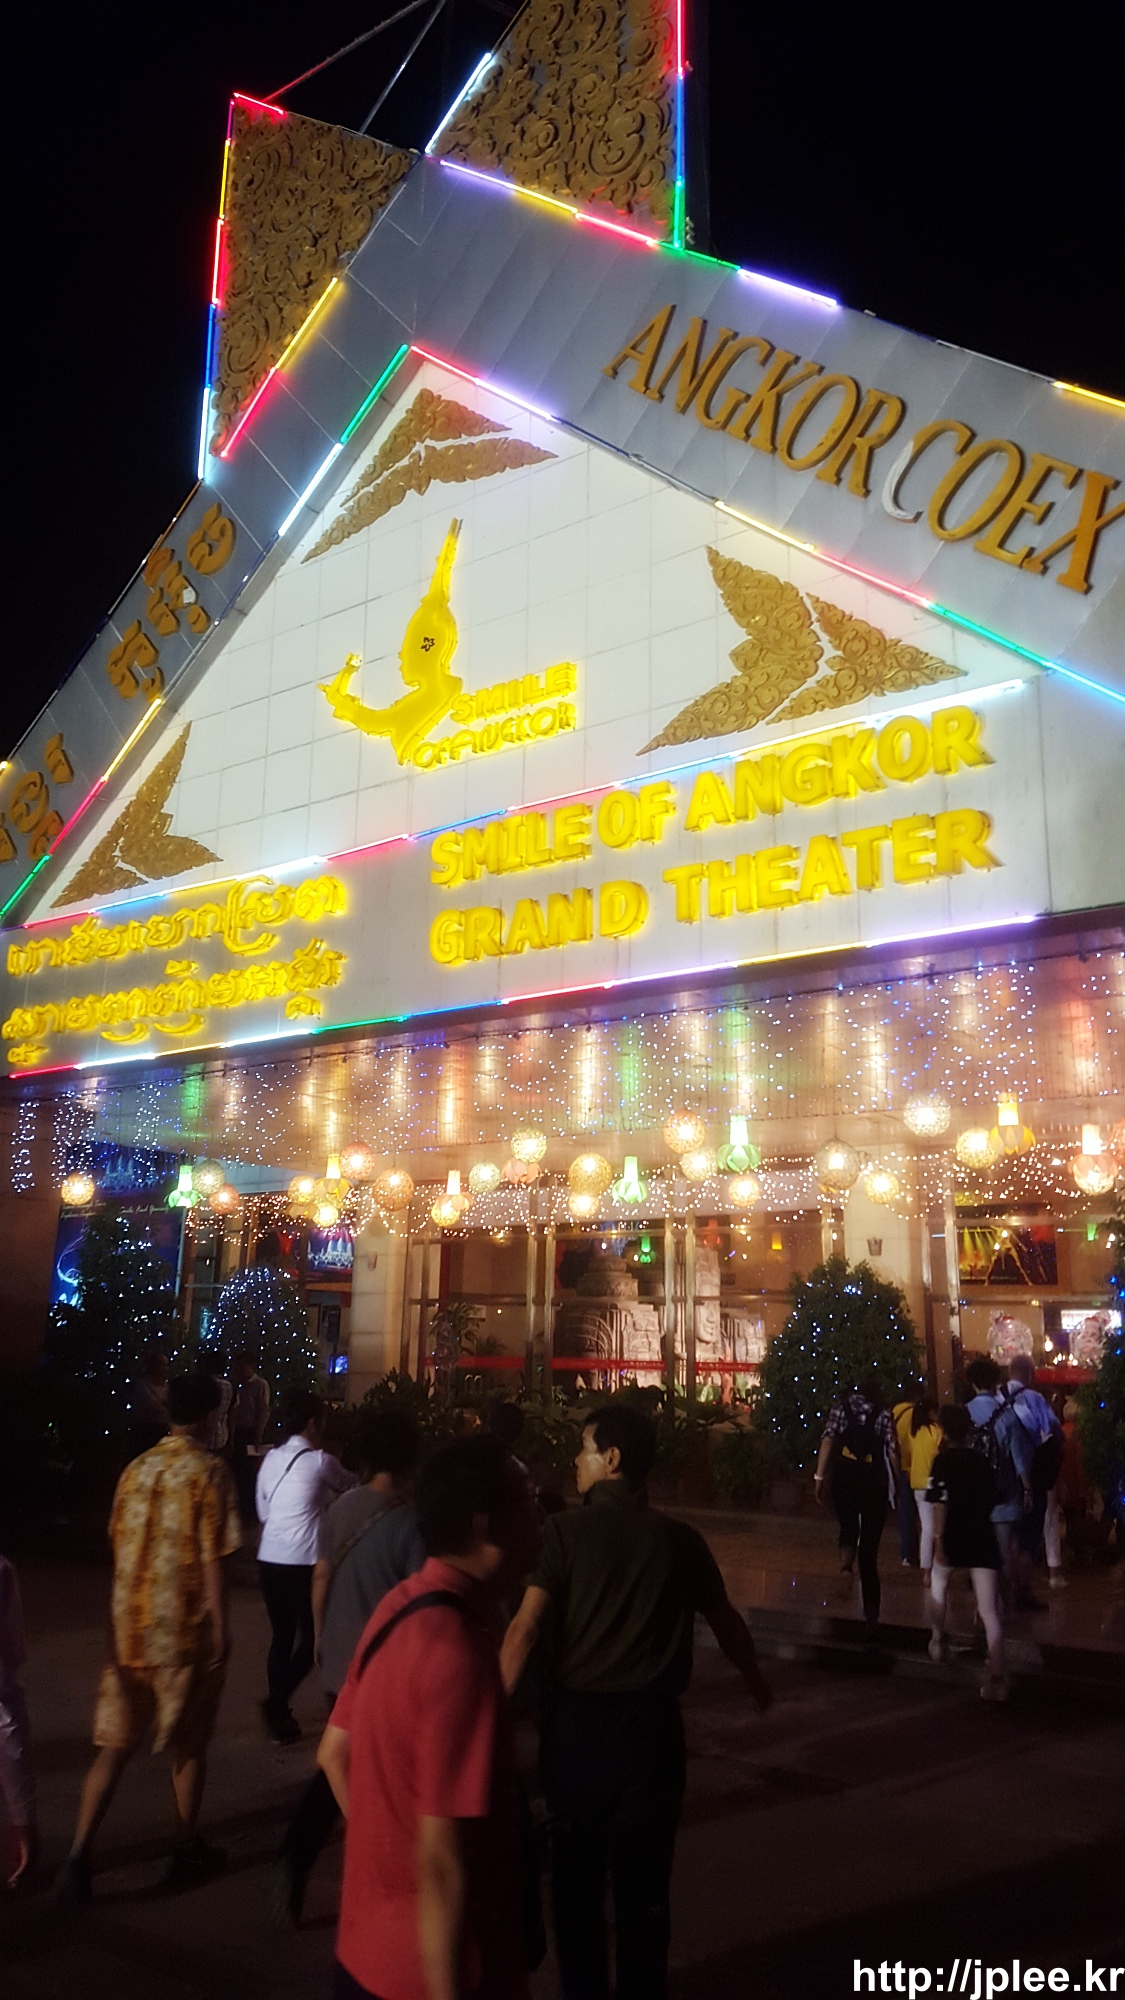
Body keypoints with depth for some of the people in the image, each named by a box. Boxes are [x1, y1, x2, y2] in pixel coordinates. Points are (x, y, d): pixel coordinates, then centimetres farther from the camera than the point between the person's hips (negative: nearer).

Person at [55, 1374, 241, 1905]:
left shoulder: (137, 1469, 5)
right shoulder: (209, 1471, -12)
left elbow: (120, 1544, 10)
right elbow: (212, 1558, -15)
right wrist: (220, 1629, -8)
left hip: (129, 1628, 4)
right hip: (185, 1631, -4)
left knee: (114, 1746, 10)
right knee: (188, 1745, 12)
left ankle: (78, 1857, 2)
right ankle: (186, 1853, 24)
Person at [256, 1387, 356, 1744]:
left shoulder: (271, 1458, 8)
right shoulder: (320, 1461, -8)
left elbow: (263, 1511, 14)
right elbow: (351, 1485, 10)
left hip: (269, 1559, 6)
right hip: (303, 1562, -6)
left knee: (282, 1637, 14)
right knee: (312, 1637, 4)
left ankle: (279, 1715, 19)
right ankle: (276, 1701, -9)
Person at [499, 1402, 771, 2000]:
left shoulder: (565, 1530, -9)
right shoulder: (678, 1538, -1)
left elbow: (527, 1625, -18)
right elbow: (725, 1621, 12)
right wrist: (757, 1684, 29)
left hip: (576, 1717, -1)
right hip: (650, 1721, 2)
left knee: (576, 1874, 17)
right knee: (644, 1879, 14)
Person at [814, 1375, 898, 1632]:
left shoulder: (840, 1407, 5)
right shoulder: (883, 1415, 2)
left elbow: (827, 1440, -4)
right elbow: (892, 1452, -4)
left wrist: (820, 1477, -4)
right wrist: (898, 1484, 5)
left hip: (844, 1479, 1)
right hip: (874, 1482, -1)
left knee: (848, 1528, 21)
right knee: (870, 1541, 5)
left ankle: (846, 1565, -12)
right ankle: (871, 1610, 3)